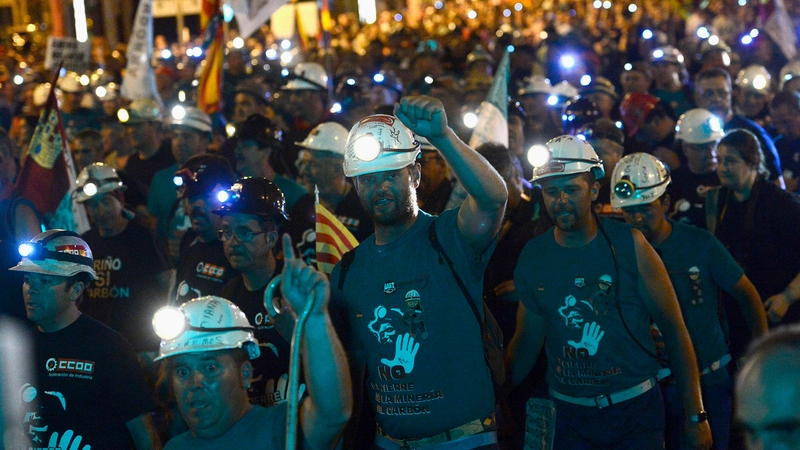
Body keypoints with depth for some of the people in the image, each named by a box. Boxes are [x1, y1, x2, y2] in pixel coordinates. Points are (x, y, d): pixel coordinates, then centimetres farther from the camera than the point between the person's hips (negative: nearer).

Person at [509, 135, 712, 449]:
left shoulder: (628, 245, -8)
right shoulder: (533, 257, -1)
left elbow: (673, 329, -5)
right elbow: (527, 339, 9)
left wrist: (694, 415, -6)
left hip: (635, 409, -2)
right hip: (570, 415, 2)